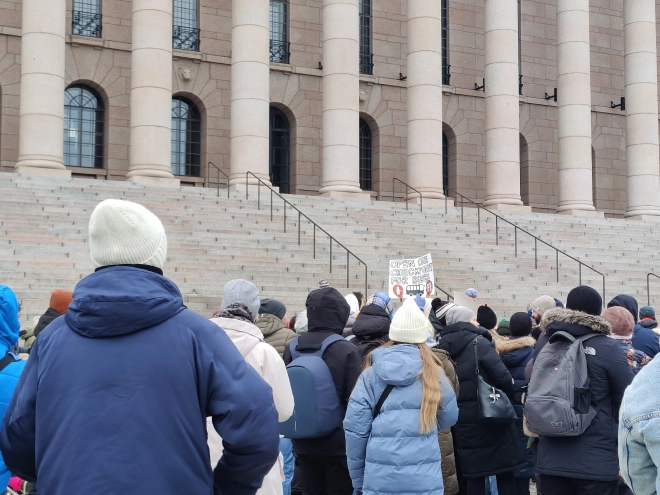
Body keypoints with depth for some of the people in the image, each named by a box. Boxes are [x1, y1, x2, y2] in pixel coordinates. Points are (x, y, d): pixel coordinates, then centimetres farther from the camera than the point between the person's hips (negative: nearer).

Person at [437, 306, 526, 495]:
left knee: (472, 475, 9)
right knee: (504, 471, 4)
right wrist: (508, 395, 3)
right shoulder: (478, 343, -11)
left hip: (461, 420, 5)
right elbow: (502, 375, -15)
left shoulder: (443, 348, 6)